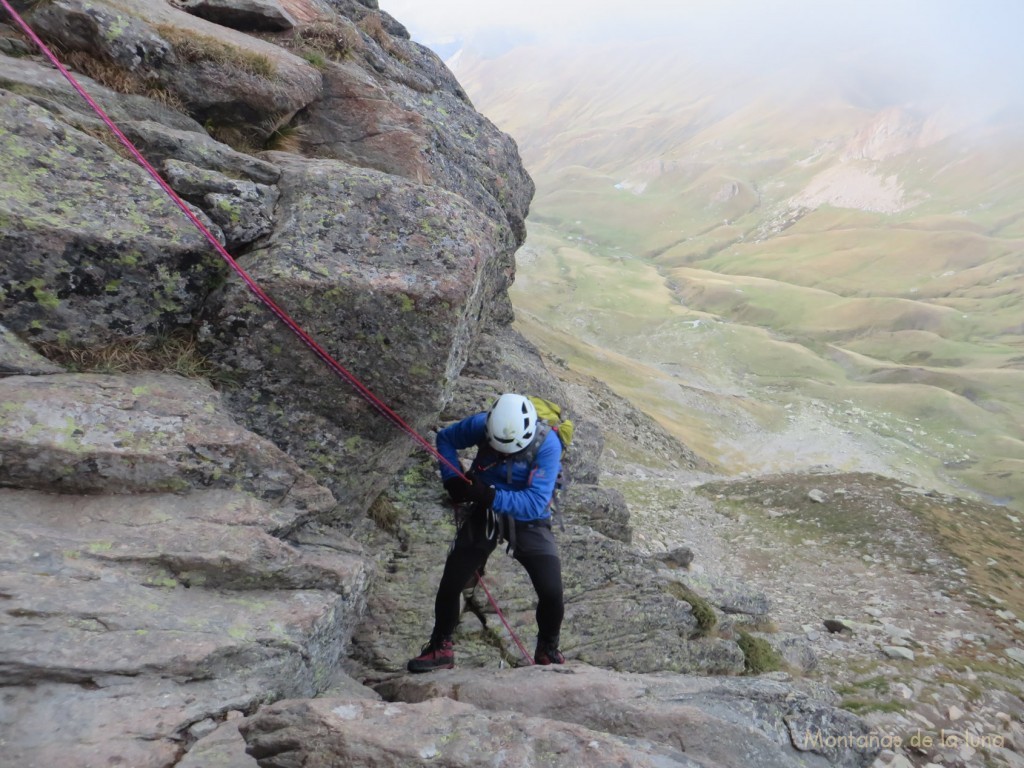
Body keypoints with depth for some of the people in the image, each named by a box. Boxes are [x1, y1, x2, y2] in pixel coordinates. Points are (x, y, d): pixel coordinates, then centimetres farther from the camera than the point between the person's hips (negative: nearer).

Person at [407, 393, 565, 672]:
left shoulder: (547, 443, -27)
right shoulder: (481, 424, -19)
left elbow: (536, 503, -31)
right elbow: (445, 438, 2)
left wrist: (491, 496, -39)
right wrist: (452, 479, -12)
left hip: (528, 521, -2)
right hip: (484, 513, 3)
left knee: (551, 593, -12)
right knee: (449, 585, 2)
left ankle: (548, 651, 19)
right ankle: (440, 649, 27)